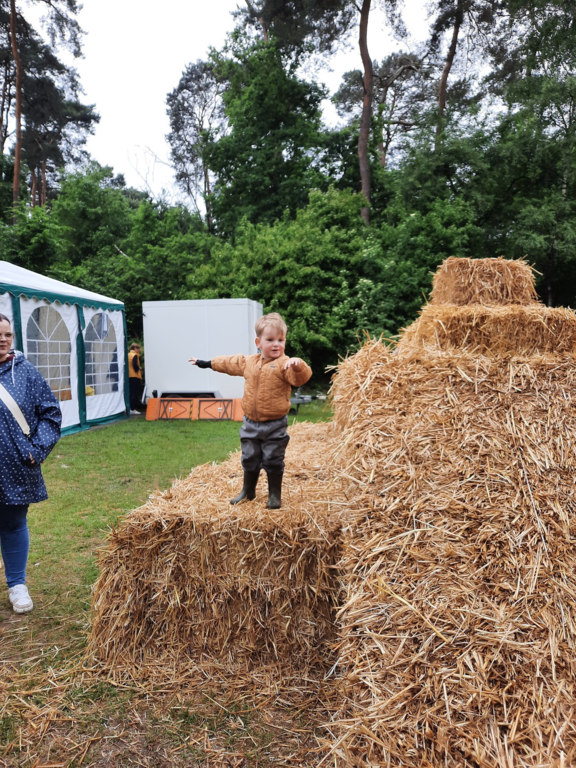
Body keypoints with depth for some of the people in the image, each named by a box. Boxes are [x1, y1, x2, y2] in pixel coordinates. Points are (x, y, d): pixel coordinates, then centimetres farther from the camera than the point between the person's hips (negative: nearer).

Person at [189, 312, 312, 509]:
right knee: (249, 459, 16)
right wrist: (205, 363, 29)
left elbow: (301, 378, -31)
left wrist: (298, 365, -53)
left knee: (273, 461, 5)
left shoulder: (284, 364, -15)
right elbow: (229, 363, 20)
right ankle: (248, 491, 35)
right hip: (251, 422, 5)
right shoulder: (249, 362, 5)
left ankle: (275, 495, 22)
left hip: (275, 424, -5)